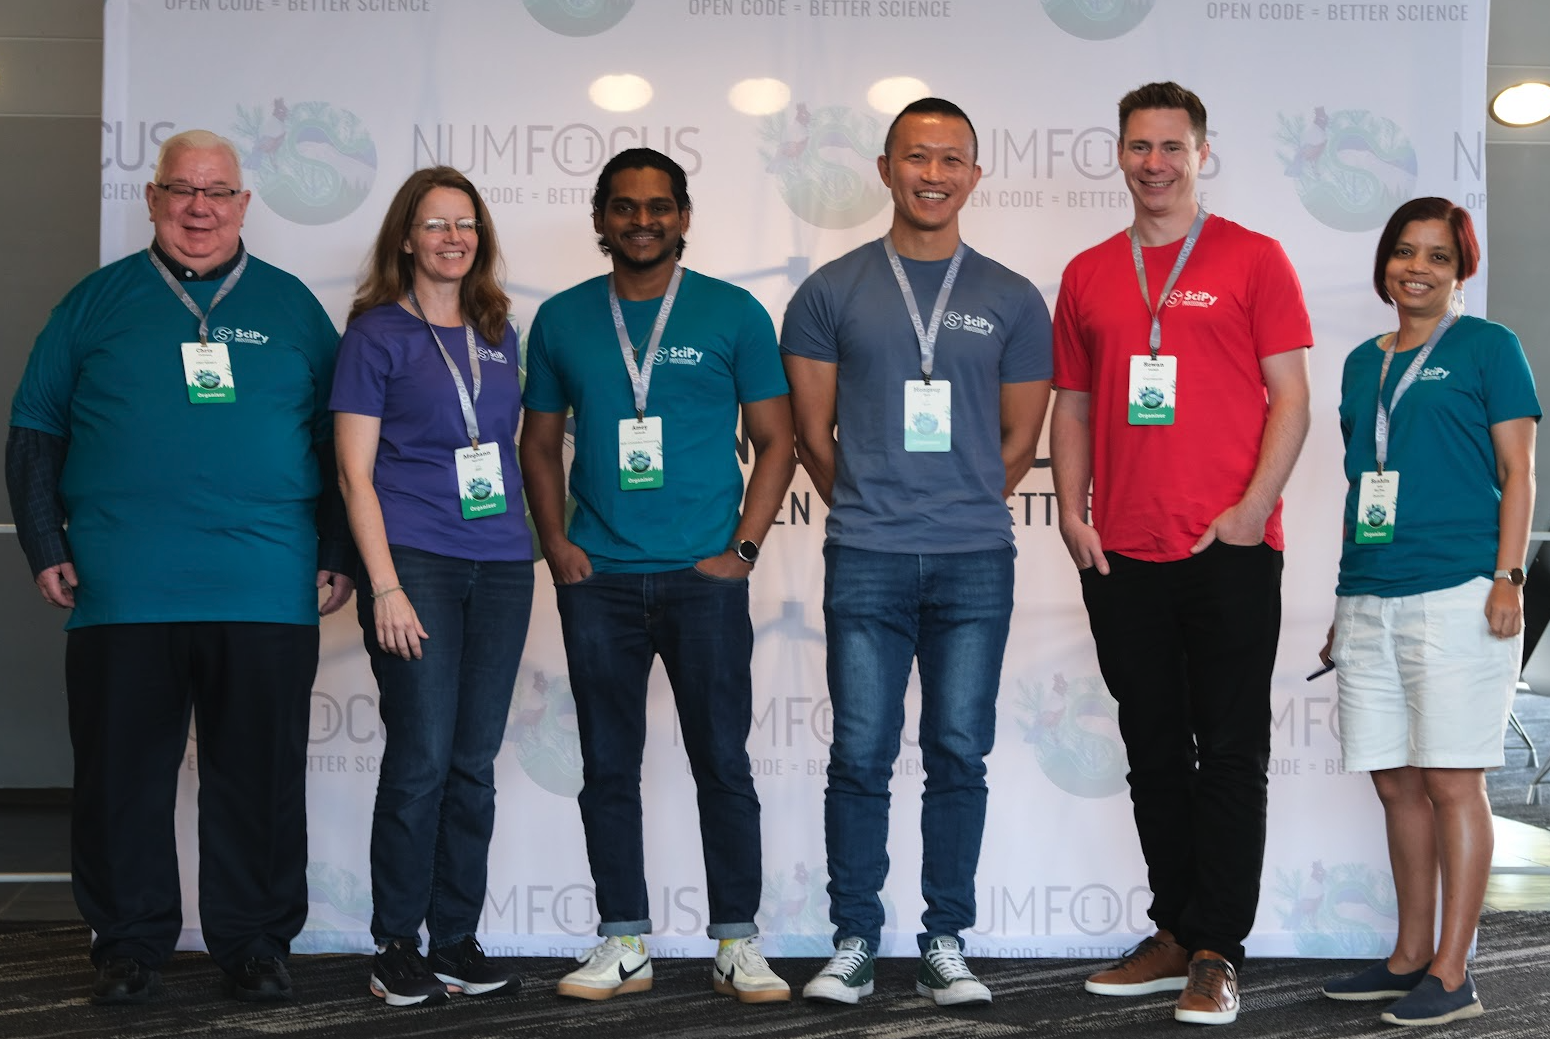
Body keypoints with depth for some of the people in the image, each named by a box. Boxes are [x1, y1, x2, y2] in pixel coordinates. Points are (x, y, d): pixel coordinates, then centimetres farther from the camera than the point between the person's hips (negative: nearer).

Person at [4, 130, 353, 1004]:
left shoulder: (290, 306, 11)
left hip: (267, 595, 0)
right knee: (122, 774, 4)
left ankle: (256, 941, 16)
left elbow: (338, 440, 13)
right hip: (123, 593, 0)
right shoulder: (99, 302, 10)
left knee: (260, 776, 5)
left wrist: (339, 558, 6)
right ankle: (131, 943, 16)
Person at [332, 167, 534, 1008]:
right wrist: (385, 585, -12)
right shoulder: (377, 334, 0)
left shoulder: (498, 337, 16)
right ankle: (396, 946, 5)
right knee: (421, 757, -7)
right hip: (415, 561, -5)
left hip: (500, 567, 5)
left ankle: (457, 941, 14)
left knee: (474, 761, 6)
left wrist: (529, 546, 12)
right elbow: (355, 470, -4)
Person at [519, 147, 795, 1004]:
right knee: (608, 768, 6)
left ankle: (738, 944, 9)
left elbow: (773, 440, 4)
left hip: (703, 577, -2)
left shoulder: (732, 314, 3)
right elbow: (539, 443, 14)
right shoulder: (562, 320, 9)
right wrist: (555, 542, 1)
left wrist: (743, 550, -6)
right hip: (597, 579, 2)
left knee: (723, 764, 0)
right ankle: (623, 943, 15)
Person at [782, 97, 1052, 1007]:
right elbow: (814, 433, 8)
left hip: (975, 564, 1)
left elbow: (1019, 439, 12)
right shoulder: (832, 292, 5)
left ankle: (947, 945, 13)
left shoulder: (1013, 301, 8)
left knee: (959, 755, 4)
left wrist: (959, 514, 12)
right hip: (865, 563, -1)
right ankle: (855, 942, 11)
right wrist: (871, 513, 11)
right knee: (862, 755, 1)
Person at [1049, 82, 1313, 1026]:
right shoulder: (1088, 275, 13)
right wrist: (1073, 513, 4)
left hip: (1229, 549, -4)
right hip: (1122, 556, 4)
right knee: (1155, 752, 10)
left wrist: (1250, 509, -12)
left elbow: (1291, 396, -2)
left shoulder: (1253, 260, 1)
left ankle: (1218, 954, 3)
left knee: (1230, 751, -1)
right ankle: (1175, 936, 20)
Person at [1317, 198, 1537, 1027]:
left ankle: (1451, 973, 0)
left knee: (1450, 779, -5)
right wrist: (1344, 607, 19)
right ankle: (1409, 957, 20)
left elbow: (1517, 471, -1)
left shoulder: (1487, 348, 2)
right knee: (1395, 782, 9)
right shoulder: (1364, 361, 18)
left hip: (1456, 593, -6)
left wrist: (1508, 577, -11)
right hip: (1370, 599, 6)